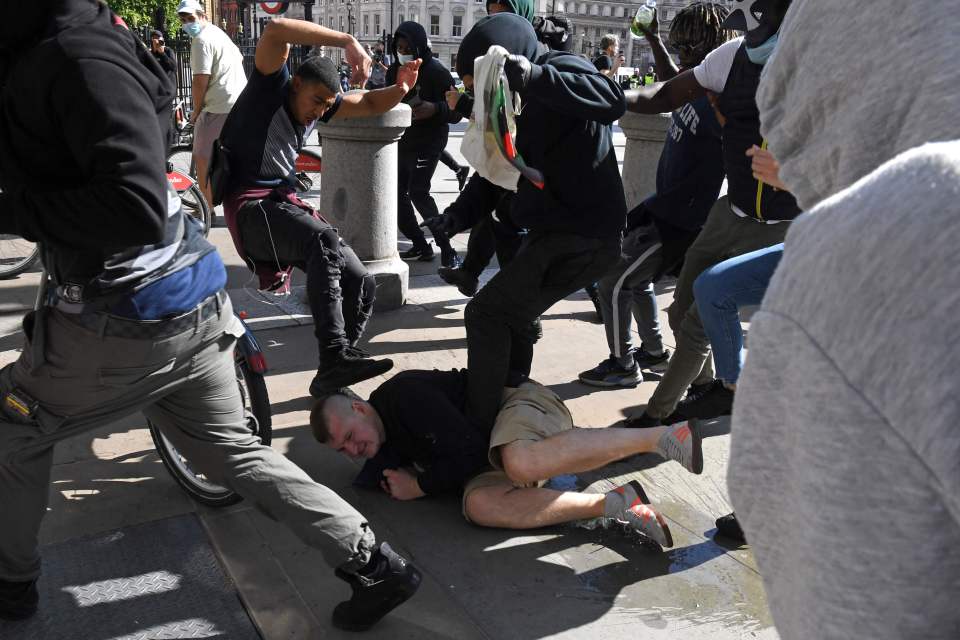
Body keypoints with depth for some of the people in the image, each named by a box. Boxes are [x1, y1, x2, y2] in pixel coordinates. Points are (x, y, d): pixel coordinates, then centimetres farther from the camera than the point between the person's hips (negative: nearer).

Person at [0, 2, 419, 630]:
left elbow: (137, 208, -30)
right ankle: (373, 564, 20)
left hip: (128, 321, -9)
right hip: (190, 308, 9)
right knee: (231, 448, 17)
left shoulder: (82, 54, -21)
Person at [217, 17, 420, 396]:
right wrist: (347, 41, -28)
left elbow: (370, 104, 14)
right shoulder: (271, 87, -5)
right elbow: (276, 30, -22)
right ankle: (336, 356, -40)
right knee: (325, 240, -37)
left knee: (362, 285, -5)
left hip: (286, 204, 7)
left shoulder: (319, 104, 13)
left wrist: (400, 89, -9)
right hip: (250, 208, -7)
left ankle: (330, 378, 6)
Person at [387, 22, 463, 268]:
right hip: (401, 142, 8)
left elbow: (455, 111, -15)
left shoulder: (436, 72, -14)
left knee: (418, 192, -20)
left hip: (427, 143, -8)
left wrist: (434, 109, -32)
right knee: (396, 194, 7)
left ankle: (447, 249, -14)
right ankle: (420, 246, 19)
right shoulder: (394, 70, 7)